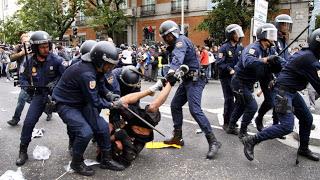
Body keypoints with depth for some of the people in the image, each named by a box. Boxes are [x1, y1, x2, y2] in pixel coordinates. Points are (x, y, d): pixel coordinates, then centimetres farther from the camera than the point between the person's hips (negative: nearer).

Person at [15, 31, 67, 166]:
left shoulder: (55, 60, -14)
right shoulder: (29, 63, -4)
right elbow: (23, 78, 9)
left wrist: (55, 82, -27)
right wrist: (27, 87, -11)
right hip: (39, 95, 2)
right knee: (28, 122, -6)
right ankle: (23, 151, 13)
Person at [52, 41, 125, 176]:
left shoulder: (96, 69, -3)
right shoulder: (86, 73, -31)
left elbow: (102, 90, 9)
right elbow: (94, 101, -25)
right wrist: (112, 105, -13)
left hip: (81, 103, 9)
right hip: (66, 105, -9)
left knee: (103, 127, 1)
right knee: (86, 132, -22)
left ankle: (106, 160, 16)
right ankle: (77, 163, 4)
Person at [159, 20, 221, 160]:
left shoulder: (181, 40, -13)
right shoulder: (175, 45, 20)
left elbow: (178, 57, -33)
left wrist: (172, 70, -49)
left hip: (195, 79, -10)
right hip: (187, 79, 10)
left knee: (195, 110, -18)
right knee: (175, 105, 10)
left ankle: (213, 142, -13)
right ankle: (178, 137, 20)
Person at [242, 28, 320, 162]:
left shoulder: (305, 53, 10)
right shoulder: (309, 59, -21)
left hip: (292, 92, 10)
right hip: (283, 92, -10)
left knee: (307, 119, 16)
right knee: (287, 126, -15)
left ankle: (303, 149, 33)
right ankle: (251, 141, -9)